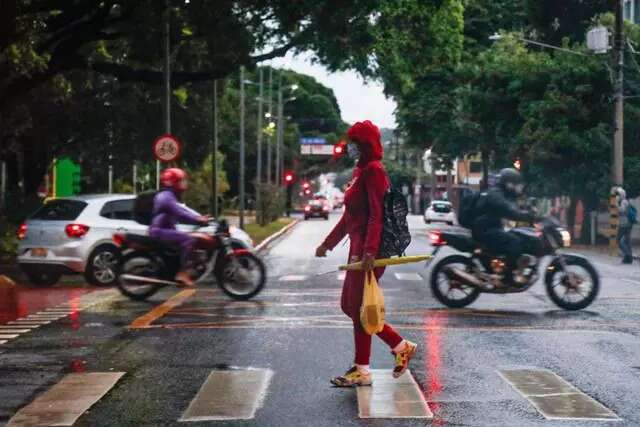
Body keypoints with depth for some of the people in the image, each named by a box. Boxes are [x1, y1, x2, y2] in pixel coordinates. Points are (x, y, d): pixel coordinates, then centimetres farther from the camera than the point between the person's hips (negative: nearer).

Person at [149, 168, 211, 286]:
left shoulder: (170, 196, 20)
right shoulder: (166, 196, -14)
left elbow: (182, 212, 19)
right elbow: (180, 214, -25)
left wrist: (200, 218, 6)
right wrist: (199, 220, -28)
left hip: (165, 230, 11)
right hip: (160, 231, -11)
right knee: (189, 240, -24)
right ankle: (182, 273, -27)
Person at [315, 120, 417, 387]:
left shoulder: (373, 171, -12)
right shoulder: (360, 171, 18)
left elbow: (376, 214, -21)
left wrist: (369, 251, -29)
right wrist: (328, 243, 25)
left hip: (368, 250, -10)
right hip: (357, 247, 10)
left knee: (358, 308, -4)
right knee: (349, 306, 13)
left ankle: (362, 371, 5)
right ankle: (401, 346, 19)